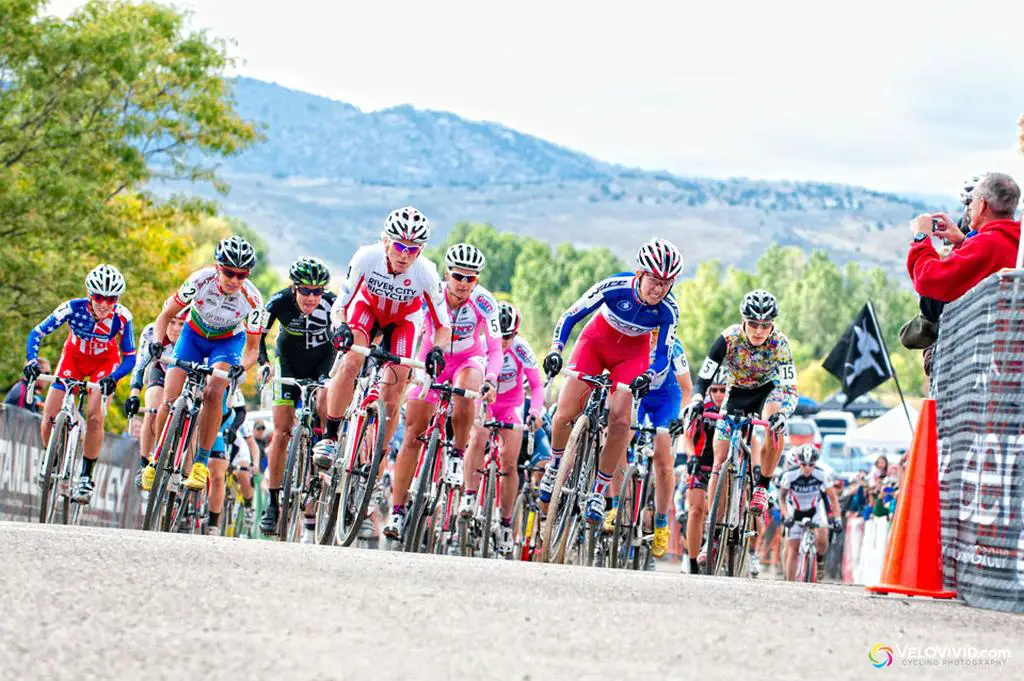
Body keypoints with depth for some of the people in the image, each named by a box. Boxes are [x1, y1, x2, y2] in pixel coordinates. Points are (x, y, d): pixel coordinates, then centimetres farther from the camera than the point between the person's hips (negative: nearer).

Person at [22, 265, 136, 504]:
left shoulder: (122, 317, -31)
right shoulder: (73, 308, -31)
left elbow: (130, 357, -26)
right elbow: (37, 333, -25)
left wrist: (113, 378, -45)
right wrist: (31, 361, -42)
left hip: (105, 361, -1)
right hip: (74, 357, 1)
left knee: (94, 417, -20)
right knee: (49, 419, -8)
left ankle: (86, 476, -5)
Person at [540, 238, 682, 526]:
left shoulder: (668, 310, -26)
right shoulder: (615, 286, -31)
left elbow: (663, 355, -20)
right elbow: (570, 316, -23)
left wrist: (647, 376, -41)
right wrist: (555, 350, -37)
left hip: (632, 353, 0)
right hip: (597, 340, 0)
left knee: (620, 420, -19)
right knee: (564, 416, -11)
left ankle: (599, 490, -2)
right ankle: (555, 465, 19)